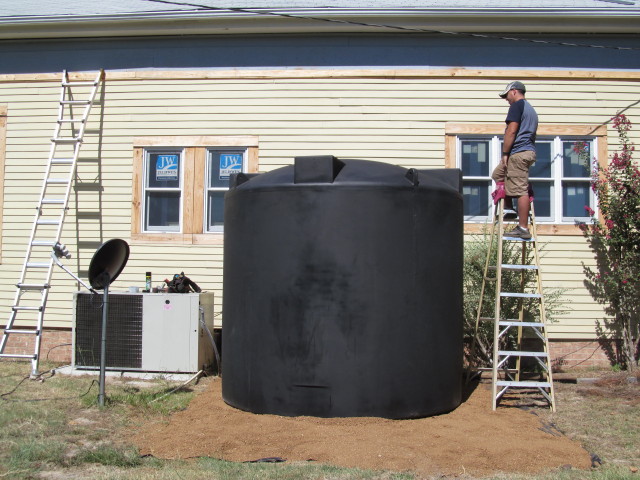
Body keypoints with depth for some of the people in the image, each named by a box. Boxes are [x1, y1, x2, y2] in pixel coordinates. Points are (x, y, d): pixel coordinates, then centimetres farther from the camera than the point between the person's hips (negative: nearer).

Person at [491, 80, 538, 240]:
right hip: (529, 151, 10)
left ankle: (523, 228, -10)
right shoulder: (531, 109, 24)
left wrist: (505, 154, -13)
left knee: (520, 190, -10)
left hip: (518, 152, -10)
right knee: (497, 175, 23)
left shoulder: (517, 106, -5)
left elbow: (511, 131, -15)